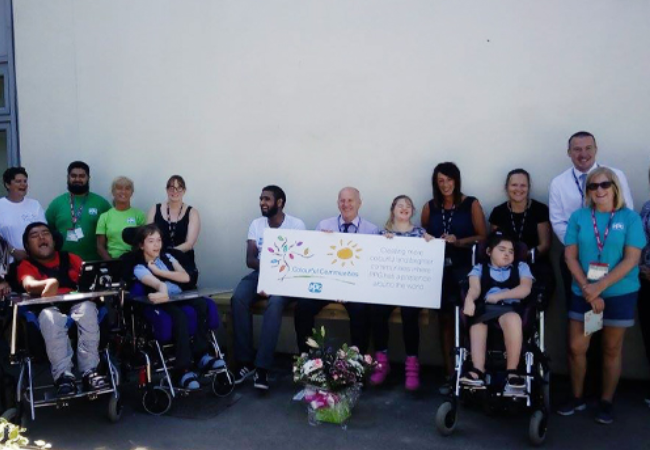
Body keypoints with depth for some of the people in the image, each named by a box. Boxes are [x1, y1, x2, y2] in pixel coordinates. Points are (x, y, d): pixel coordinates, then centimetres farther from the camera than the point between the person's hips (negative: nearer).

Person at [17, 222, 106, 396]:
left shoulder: (70, 258, 21)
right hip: (47, 308, -2)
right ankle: (63, 375, -40)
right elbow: (28, 285, -10)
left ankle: (90, 371, -35)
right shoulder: (26, 265, 12)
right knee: (49, 317, -36)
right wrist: (50, 283, -33)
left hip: (77, 304, 2)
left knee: (88, 308, -32)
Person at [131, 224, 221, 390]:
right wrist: (163, 290, -43)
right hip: (162, 303, -5)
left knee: (201, 303, -27)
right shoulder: (139, 268, 1)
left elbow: (186, 277, 5)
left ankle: (201, 354, -20)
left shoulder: (167, 257, 19)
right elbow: (159, 284, -20)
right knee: (179, 316, -36)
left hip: (180, 297, 5)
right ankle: (183, 369, -35)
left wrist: (159, 271, -1)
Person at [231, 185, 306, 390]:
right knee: (238, 299, -27)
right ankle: (246, 361, -20)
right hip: (260, 274, 4)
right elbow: (250, 260, 2)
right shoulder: (256, 224, 10)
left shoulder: (297, 225, -2)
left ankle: (262, 367, -34)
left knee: (275, 302, -36)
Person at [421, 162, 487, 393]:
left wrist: (458, 241, -12)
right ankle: (449, 373, 7)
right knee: (445, 319, 3)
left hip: (464, 268, -3)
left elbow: (483, 236, 0)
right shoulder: (429, 207, 11)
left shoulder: (471, 204, 3)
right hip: (439, 269, 3)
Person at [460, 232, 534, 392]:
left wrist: (499, 296, -5)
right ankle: (478, 371, -39)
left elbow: (525, 289, 6)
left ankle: (512, 371, -30)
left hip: (510, 308, -2)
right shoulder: (480, 268, 23)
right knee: (477, 324, -32)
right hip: (484, 308, 2)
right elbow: (474, 288, 3)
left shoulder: (521, 267, 25)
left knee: (512, 319, -36)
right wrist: (469, 300, -21)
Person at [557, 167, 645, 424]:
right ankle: (577, 398, 21)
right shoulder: (578, 217, 1)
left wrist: (600, 286, -18)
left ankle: (606, 402, 23)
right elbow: (570, 256, -2)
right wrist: (587, 289, -13)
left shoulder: (630, 218, -4)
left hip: (619, 294, -1)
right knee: (576, 348, 2)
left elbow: (631, 259, -11)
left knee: (612, 350, 9)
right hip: (583, 293, 2)